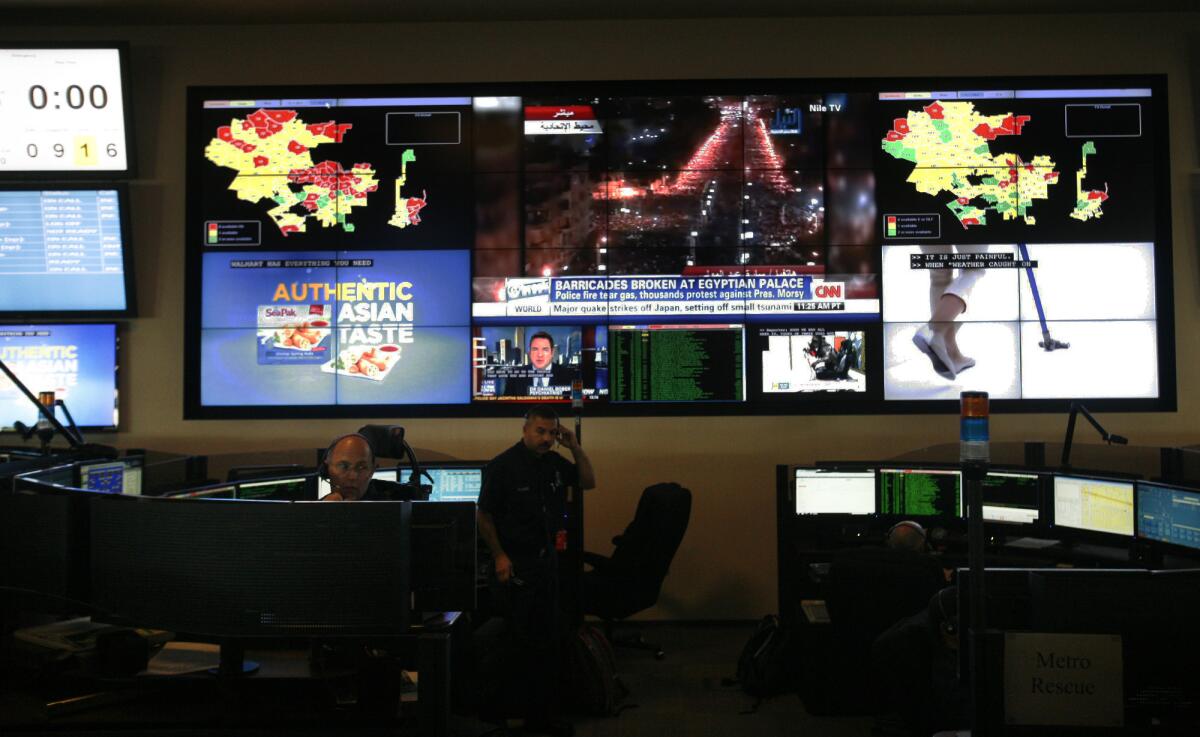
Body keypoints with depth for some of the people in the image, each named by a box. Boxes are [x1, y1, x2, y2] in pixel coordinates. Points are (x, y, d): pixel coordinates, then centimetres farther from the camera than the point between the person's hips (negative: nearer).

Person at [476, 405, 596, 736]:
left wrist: (575, 447, -1)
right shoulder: (502, 466, -14)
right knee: (521, 643, -1)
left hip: (547, 561, 7)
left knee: (545, 642, 12)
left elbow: (588, 482, 13)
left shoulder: (554, 462, 5)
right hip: (515, 565, -7)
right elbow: (485, 516, -11)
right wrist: (499, 557, -15)